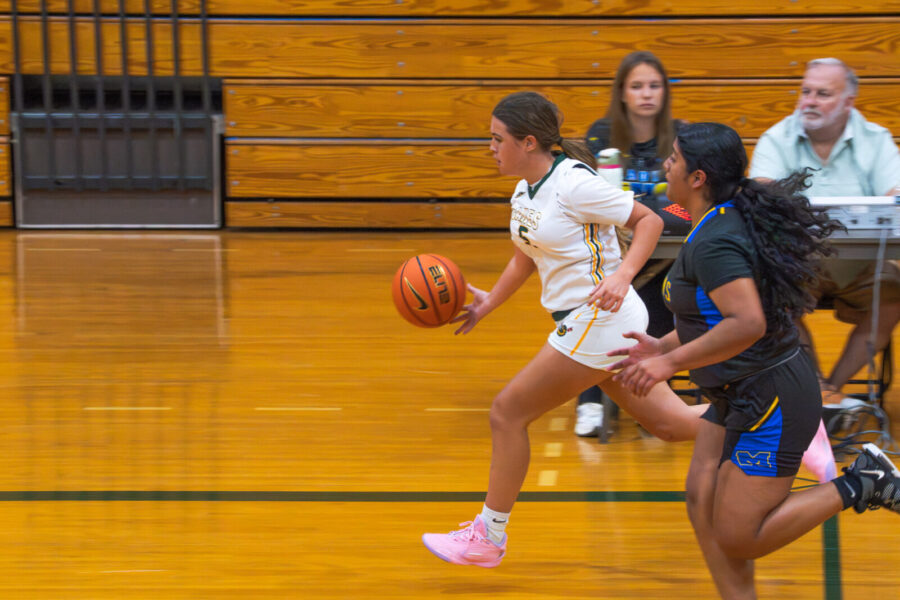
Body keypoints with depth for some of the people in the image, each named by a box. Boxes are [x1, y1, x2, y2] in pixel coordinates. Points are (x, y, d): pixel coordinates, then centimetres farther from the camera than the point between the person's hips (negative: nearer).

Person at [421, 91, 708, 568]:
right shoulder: (524, 194, 9)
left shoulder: (573, 185, -18)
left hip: (598, 322, -10)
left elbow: (650, 220, -14)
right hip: (585, 324, 10)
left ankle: (489, 537, 9)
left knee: (508, 412, -3)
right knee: (667, 422, 13)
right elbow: (524, 259, 25)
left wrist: (622, 275, -27)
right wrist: (489, 302, 13)